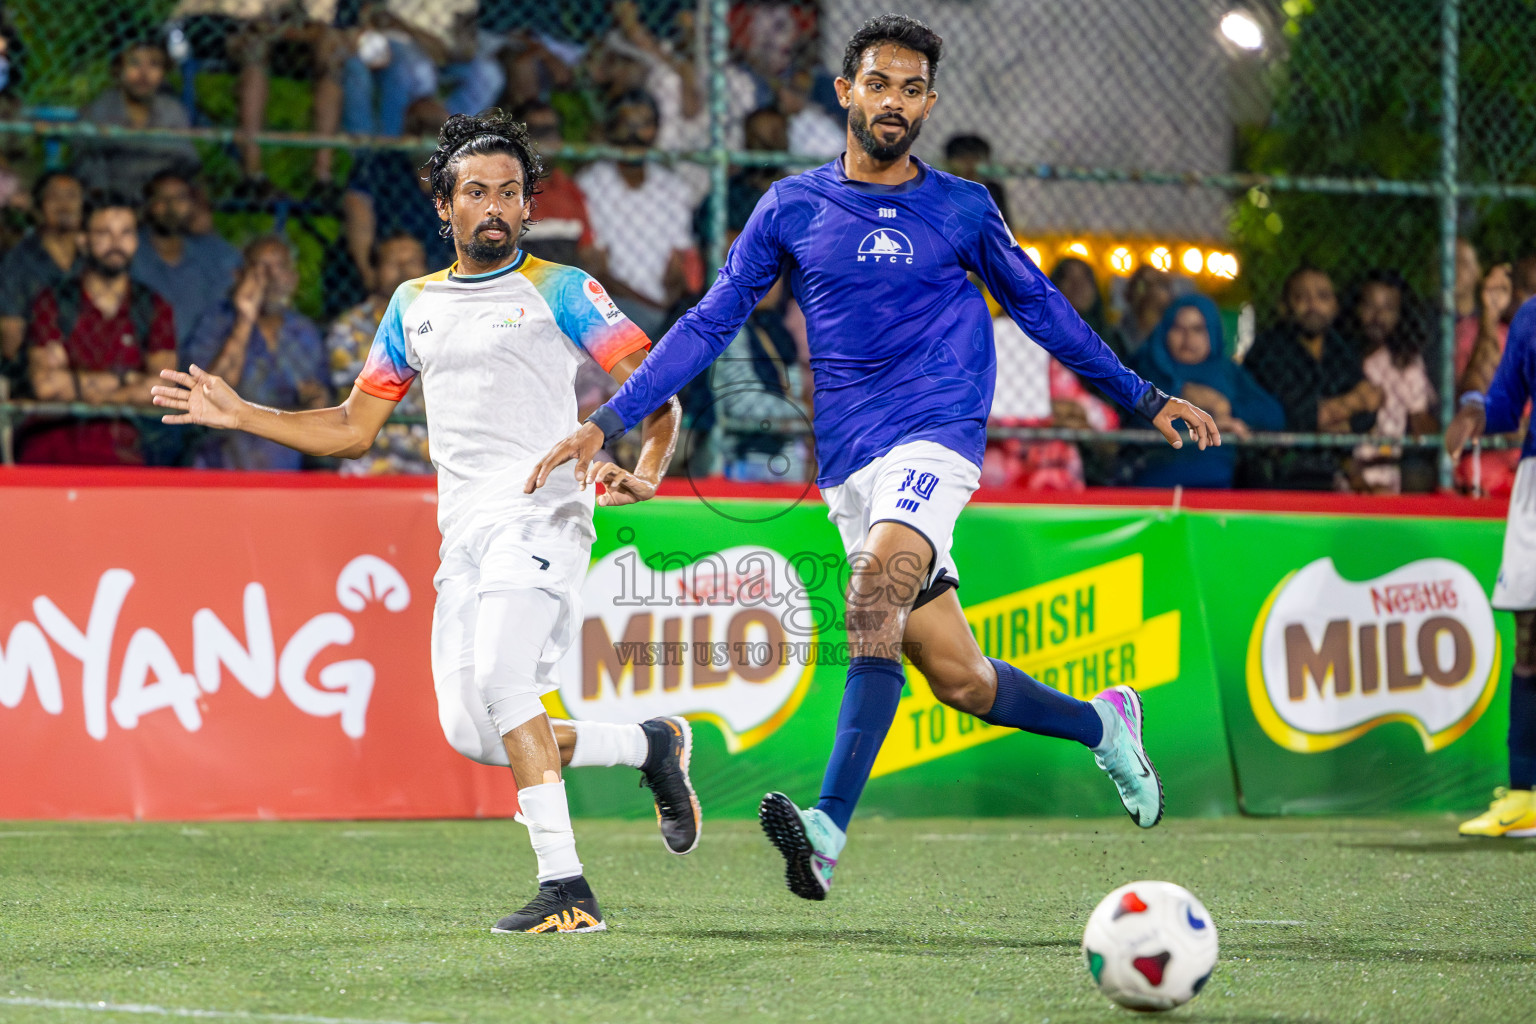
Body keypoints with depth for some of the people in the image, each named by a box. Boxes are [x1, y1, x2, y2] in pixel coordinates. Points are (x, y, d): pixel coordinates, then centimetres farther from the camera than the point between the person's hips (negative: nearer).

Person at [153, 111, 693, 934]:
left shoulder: (558, 290, 4)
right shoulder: (414, 304, 20)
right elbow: (353, 430, 26)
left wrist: (648, 471, -19)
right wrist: (239, 415, 18)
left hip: (543, 513, -6)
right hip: (464, 532, 6)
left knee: (499, 679, -26)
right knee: (472, 732, -5)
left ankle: (565, 889, -24)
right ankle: (651, 746, 17)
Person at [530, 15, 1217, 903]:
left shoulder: (963, 209, 6)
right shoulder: (793, 207, 8)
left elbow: (1039, 306, 19)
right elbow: (711, 323, 10)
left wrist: (1145, 398, 22)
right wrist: (608, 422, 3)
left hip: (938, 438, -3)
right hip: (850, 462, 3)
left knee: (877, 592, -30)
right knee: (957, 678, 3)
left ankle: (829, 828, -40)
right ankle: (1102, 723, 32)